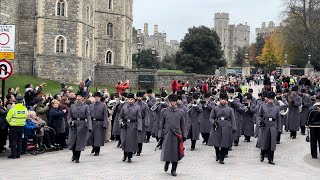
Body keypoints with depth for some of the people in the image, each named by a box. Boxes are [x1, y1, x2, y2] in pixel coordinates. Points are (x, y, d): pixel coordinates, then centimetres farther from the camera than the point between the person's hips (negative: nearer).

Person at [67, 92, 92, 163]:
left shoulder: (85, 106, 3)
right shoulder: (72, 106, 8)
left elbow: (88, 117, -2)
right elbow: (69, 115, 10)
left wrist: (89, 126, -12)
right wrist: (70, 121, -10)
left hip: (82, 125, -1)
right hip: (73, 125, 2)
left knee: (80, 141, 0)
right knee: (72, 141, -2)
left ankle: (77, 158, 11)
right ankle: (74, 155, 25)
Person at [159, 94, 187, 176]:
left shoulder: (181, 112, 5)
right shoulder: (164, 111, 3)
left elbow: (183, 125, 7)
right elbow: (161, 124, 6)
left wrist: (184, 136, 2)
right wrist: (161, 135, 1)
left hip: (177, 135, 1)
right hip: (167, 135, -1)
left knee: (176, 153, 3)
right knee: (167, 151, 0)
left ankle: (173, 170, 16)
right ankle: (167, 163, 33)